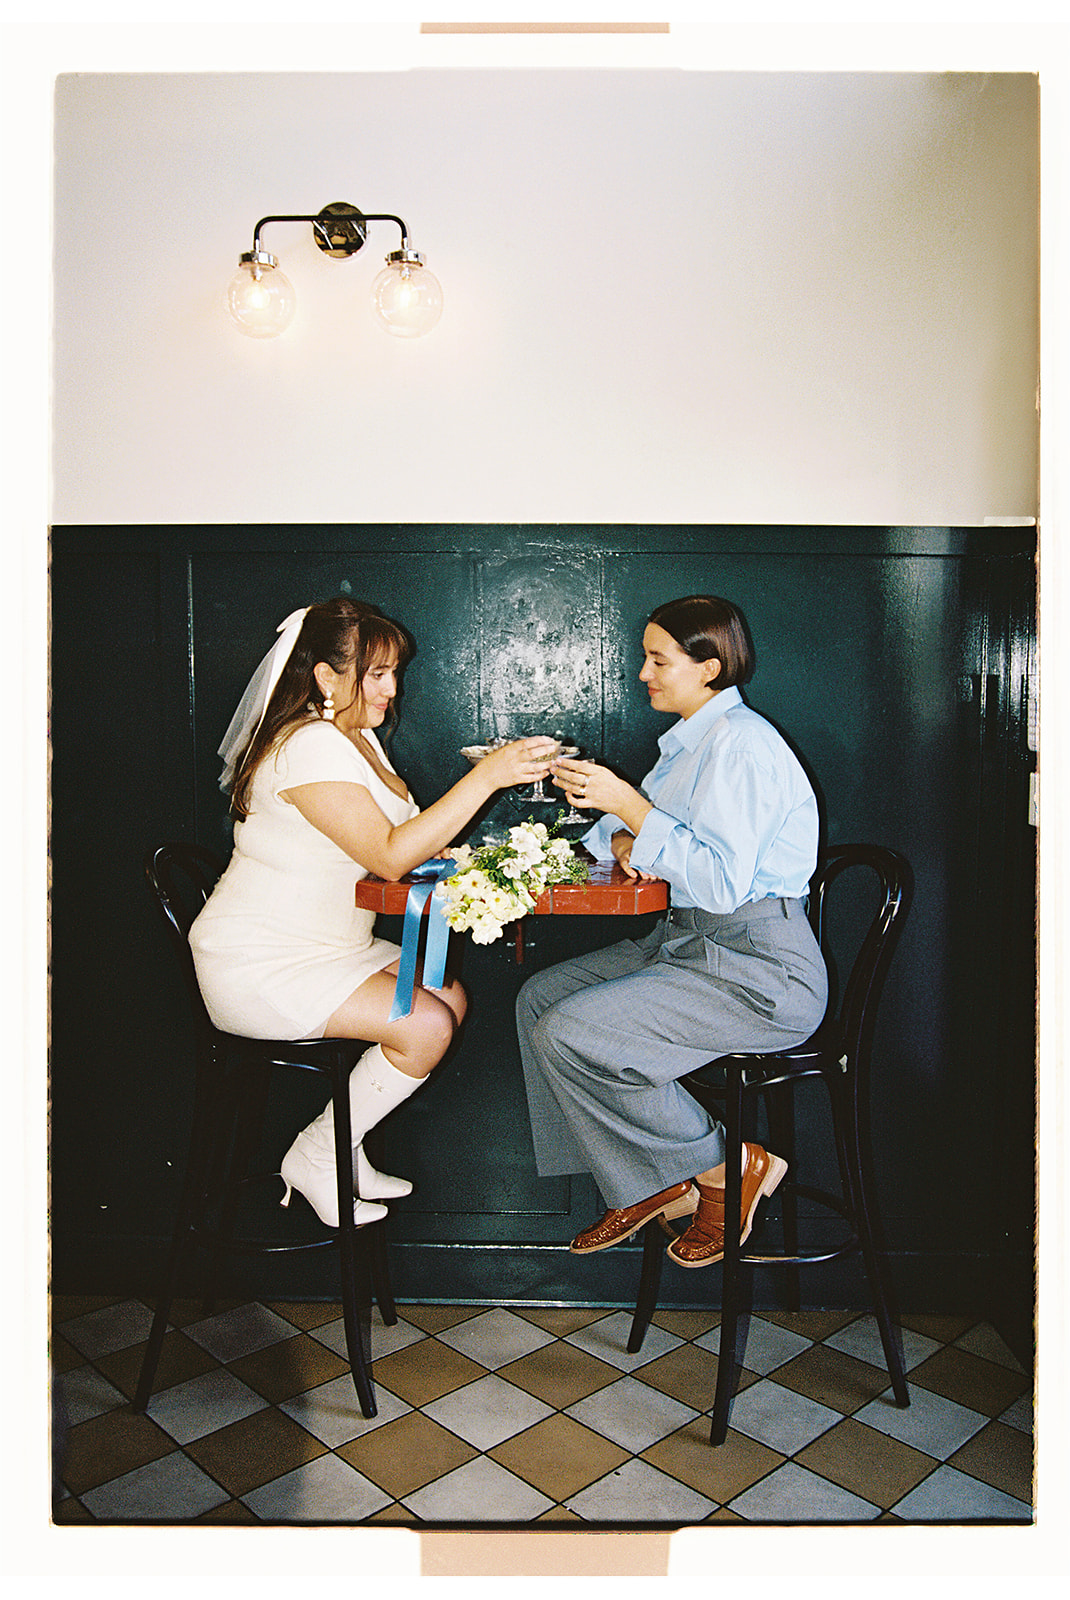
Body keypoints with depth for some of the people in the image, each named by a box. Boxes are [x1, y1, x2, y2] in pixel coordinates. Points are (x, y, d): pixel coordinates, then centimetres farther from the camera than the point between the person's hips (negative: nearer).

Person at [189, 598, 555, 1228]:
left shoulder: (356, 736, 10)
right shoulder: (308, 747, -22)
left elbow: (393, 839, 18)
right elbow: (389, 856, -29)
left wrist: (433, 846, -4)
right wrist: (487, 776, -30)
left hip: (328, 947, 10)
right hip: (259, 968, -10)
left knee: (451, 996, -1)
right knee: (426, 1025, -19)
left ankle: (341, 1141, 10)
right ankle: (316, 1158, 2)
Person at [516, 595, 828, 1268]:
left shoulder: (740, 742, -16)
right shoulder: (692, 740, 15)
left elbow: (722, 882, -24)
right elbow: (639, 831, 21)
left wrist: (628, 804, -22)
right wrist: (623, 841, -3)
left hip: (761, 970, -10)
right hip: (691, 940, 10)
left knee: (568, 1034, -18)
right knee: (540, 998, 3)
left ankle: (725, 1169, 0)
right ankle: (646, 1183, 9)